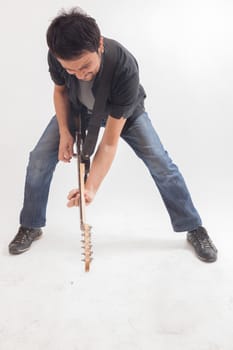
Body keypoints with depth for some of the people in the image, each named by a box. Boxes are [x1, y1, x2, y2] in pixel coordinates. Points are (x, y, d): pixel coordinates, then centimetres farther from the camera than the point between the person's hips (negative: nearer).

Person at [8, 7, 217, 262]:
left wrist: (91, 187, -49)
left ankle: (194, 229, 5)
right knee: (39, 159, -8)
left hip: (124, 111, -3)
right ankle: (31, 227, 13)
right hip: (77, 108, 3)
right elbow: (60, 90, -7)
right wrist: (64, 133, -19)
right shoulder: (56, 56, -33)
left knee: (160, 163, -14)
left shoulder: (124, 67, -43)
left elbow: (110, 142, -40)